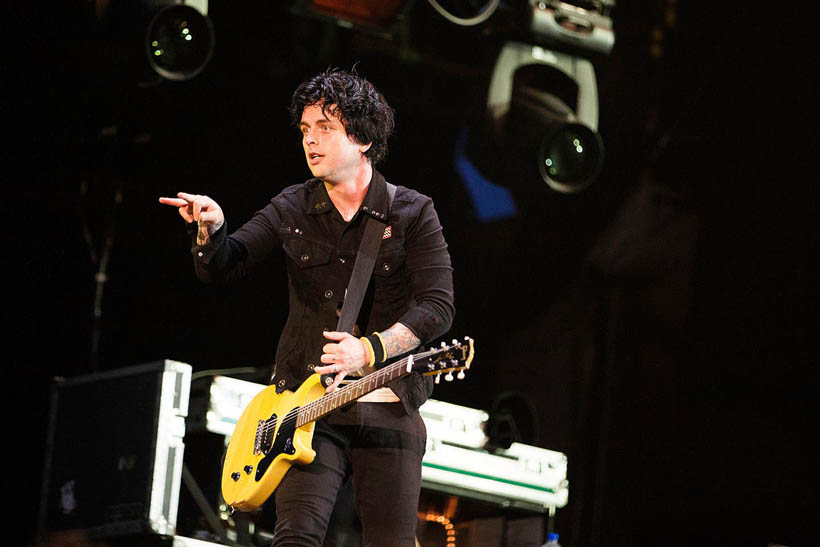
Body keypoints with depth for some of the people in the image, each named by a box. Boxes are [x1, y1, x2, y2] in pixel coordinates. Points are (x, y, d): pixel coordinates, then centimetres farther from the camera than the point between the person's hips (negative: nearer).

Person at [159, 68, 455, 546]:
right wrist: (211, 230, -17)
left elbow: (438, 306, -8)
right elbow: (219, 268, 6)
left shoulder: (413, 213, 0)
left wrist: (371, 350, -21)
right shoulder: (292, 211, 8)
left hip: (389, 405, -1)